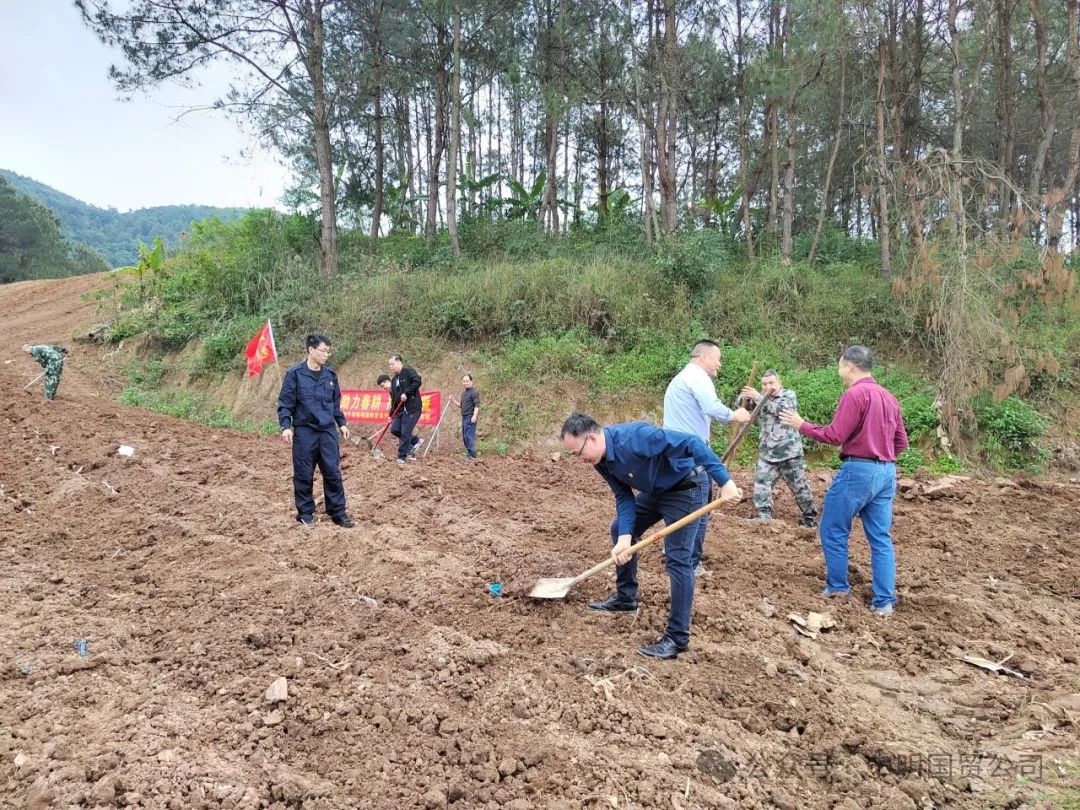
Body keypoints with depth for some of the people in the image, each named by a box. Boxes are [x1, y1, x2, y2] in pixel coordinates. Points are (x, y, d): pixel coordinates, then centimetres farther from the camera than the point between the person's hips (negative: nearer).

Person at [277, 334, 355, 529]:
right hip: (304, 431, -3)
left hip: (328, 431, 4)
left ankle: (338, 512, 12)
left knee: (333, 472, 3)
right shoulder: (295, 374, -6)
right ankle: (305, 513, 18)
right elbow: (285, 403, -5)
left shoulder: (330, 374, 7)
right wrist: (286, 426, -14)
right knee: (304, 474, 5)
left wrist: (342, 423, 18)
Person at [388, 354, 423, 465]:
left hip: (412, 408, -8)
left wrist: (406, 393, -23)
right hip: (400, 409, 8)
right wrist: (391, 414, 16)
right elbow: (393, 398, 19)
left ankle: (401, 457, 4)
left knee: (405, 433, -7)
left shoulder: (408, 371, -6)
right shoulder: (394, 379, 17)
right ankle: (415, 441, 21)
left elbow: (417, 381, -23)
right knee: (394, 429, 2)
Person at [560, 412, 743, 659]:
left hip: (685, 487, -9)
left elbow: (691, 443, -34)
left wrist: (724, 481, -35)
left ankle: (678, 637, -3)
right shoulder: (601, 459, -8)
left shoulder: (635, 437, -35)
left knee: (677, 559, -11)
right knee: (619, 530, 16)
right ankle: (625, 597, 32)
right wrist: (625, 537, -16)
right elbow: (624, 496, -3)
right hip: (654, 489, 9)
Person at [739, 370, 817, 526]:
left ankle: (810, 517, 25)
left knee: (799, 487, 8)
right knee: (761, 485, -7)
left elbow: (782, 410, -21)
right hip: (766, 455, 4)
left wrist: (758, 398, -26)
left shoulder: (789, 395, -2)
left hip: (789, 453, -4)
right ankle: (763, 518, -2)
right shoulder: (760, 398, 12)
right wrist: (744, 398, -14)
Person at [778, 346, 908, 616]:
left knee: (833, 530, 8)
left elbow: (835, 436, -15)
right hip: (887, 472, 8)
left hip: (858, 470, -8)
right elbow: (901, 441, 15)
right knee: (881, 538, 9)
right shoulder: (889, 397, 13)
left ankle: (838, 587, 16)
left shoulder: (854, 394, -13)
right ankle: (884, 601, 10)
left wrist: (801, 425, -4)